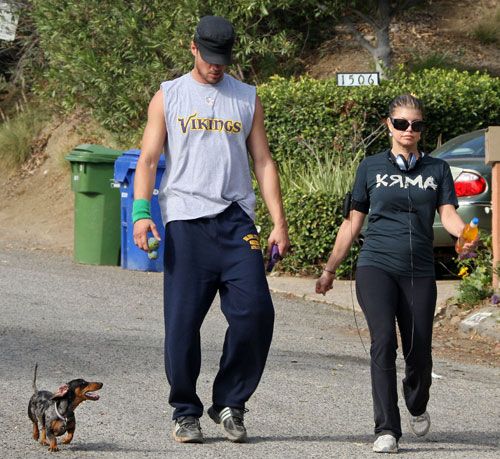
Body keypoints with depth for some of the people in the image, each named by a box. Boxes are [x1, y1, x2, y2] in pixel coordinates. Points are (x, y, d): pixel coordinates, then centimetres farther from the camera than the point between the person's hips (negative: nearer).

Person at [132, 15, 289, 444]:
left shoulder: (247, 98, 15)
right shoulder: (169, 96, 10)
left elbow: (264, 162, 13)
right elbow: (148, 159, 5)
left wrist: (279, 223, 4)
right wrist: (141, 212, -10)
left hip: (236, 220, 1)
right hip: (185, 221, -1)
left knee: (255, 312, -10)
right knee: (183, 321, -3)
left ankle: (230, 403, 5)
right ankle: (186, 412, 9)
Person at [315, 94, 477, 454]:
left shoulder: (437, 170, 11)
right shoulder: (372, 167, 9)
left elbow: (448, 214, -2)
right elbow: (353, 223, 14)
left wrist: (465, 233, -25)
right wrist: (330, 270, 13)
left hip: (419, 272, 1)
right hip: (376, 266, -1)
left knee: (418, 352, -1)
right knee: (384, 340, -19)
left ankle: (417, 407, 33)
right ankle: (387, 430, -17)